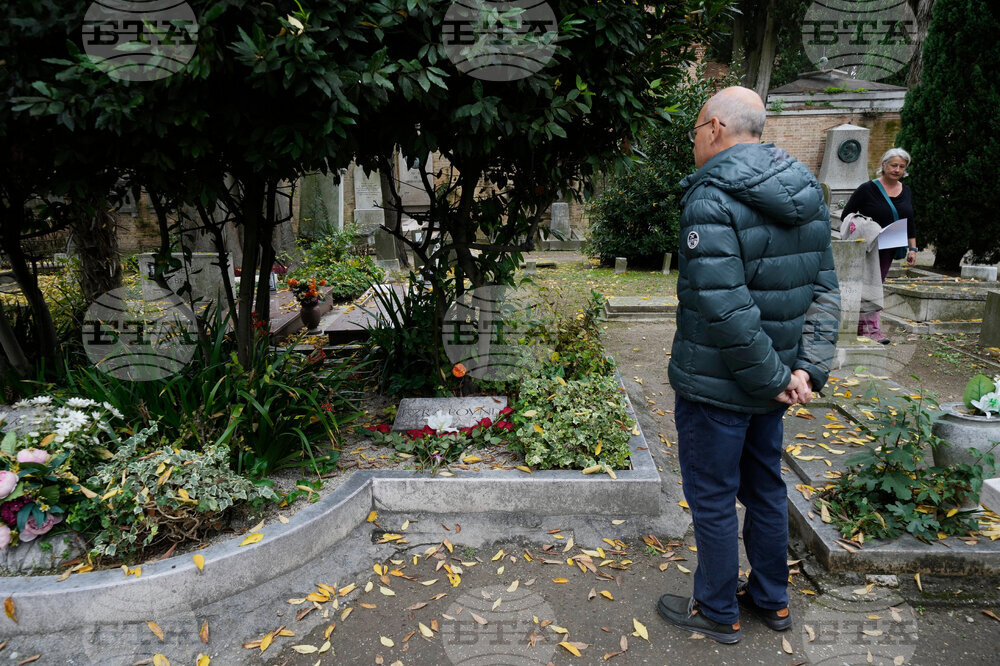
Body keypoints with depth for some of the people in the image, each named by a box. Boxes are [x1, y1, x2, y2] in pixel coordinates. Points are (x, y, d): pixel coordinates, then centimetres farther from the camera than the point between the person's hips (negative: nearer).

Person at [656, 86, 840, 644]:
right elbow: (824, 290, 3)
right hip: (769, 381, 8)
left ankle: (717, 612, 27)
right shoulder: (807, 192, 6)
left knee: (713, 499, 9)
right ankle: (772, 599, 39)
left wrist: (773, 377, -17)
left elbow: (724, 309, -28)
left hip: (716, 384, -8)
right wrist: (808, 368, -3)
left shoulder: (712, 197, -21)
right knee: (766, 487, 22)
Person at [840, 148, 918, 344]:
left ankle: (862, 326, 17)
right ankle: (873, 329, -10)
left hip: (888, 249, 7)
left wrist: (912, 248, 11)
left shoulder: (906, 192, 10)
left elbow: (910, 222, 16)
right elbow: (846, 216, -8)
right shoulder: (867, 189, -9)